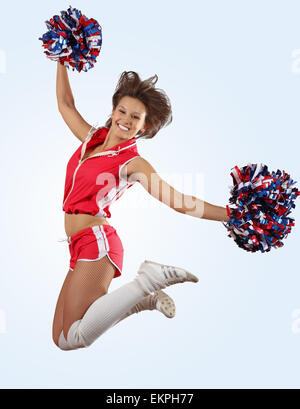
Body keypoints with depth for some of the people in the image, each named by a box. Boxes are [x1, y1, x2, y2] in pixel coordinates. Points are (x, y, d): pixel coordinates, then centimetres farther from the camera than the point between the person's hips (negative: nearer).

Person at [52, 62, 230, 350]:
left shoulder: (132, 163, -6)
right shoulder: (91, 138, 13)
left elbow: (179, 202, -10)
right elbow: (65, 104, 27)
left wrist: (235, 215, -16)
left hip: (97, 242, -7)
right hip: (82, 248, 7)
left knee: (74, 337, -15)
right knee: (62, 339, 9)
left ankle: (151, 279, -5)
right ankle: (147, 298, 15)